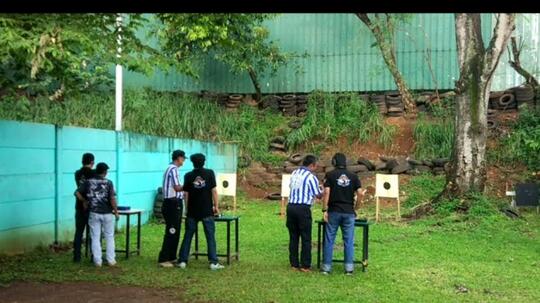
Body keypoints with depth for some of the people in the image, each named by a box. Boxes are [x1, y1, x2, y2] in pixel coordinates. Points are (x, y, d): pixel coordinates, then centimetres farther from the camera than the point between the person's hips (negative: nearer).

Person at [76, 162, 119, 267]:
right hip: (107, 213, -1)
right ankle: (111, 260, 14)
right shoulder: (108, 182, -9)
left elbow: (77, 193, -7)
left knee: (95, 237, 8)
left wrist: (85, 201, 7)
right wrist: (116, 211, -4)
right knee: (109, 237, 11)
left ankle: (97, 261, 9)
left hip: (94, 213, 2)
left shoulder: (88, 182, -1)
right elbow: (112, 198, -13)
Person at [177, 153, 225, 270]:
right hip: (207, 211, -2)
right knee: (210, 237, 3)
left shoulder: (188, 176, 1)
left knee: (188, 236, 10)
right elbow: (214, 191, -6)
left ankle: (182, 261, 11)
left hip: (192, 211, 2)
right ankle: (213, 262, 0)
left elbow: (186, 194, 4)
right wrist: (216, 206, 2)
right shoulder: (210, 173, -3)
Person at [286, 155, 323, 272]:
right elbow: (318, 195, -3)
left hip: (291, 206, 6)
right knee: (306, 238, 3)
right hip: (303, 208, -6)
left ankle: (294, 264, 14)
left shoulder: (294, 173, 10)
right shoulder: (311, 177, -9)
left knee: (293, 237, 11)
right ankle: (305, 265, 5)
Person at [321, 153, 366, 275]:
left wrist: (324, 210, -7)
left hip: (333, 211, -2)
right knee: (349, 241, 7)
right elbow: (360, 193, -2)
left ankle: (326, 267, 7)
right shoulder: (353, 176, 5)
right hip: (349, 212, 2)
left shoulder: (330, 175, -1)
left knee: (329, 240, 5)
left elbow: (326, 192, -10)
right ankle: (349, 267, 7)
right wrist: (356, 208, 10)